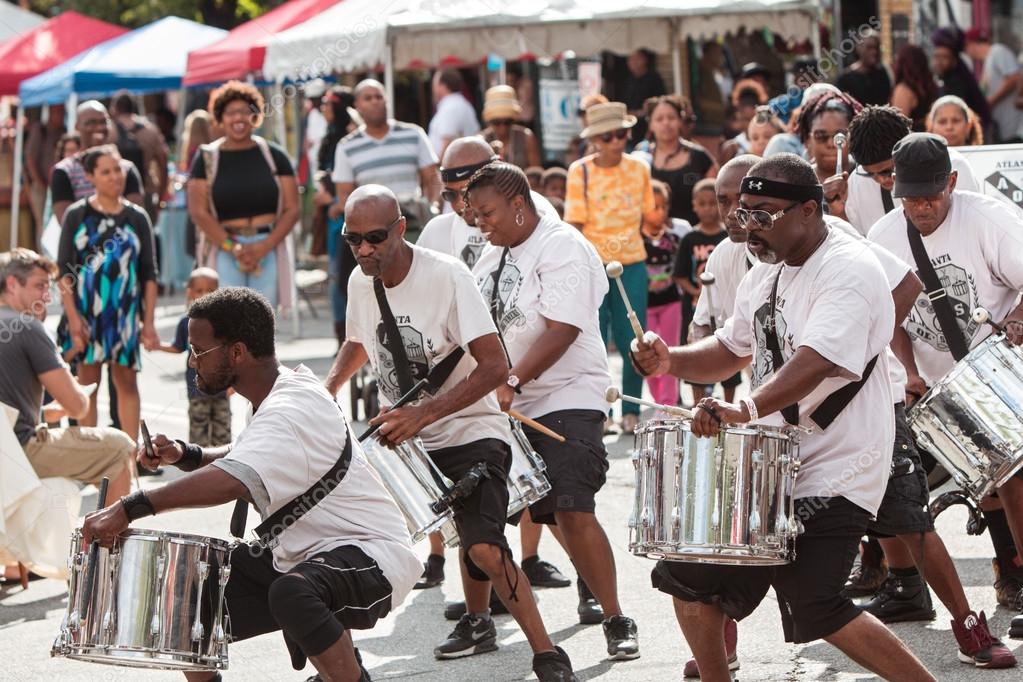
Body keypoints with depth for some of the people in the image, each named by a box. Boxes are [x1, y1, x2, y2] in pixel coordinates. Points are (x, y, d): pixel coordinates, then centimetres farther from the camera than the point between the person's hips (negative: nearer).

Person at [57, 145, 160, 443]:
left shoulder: (137, 218, 6)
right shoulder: (77, 215, 1)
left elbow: (149, 274, 7)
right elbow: (64, 272, -1)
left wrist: (149, 321, 2)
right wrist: (73, 316, -11)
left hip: (125, 312, 1)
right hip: (87, 310, -1)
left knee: (127, 382, 3)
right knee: (88, 381, 3)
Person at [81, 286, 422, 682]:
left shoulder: (293, 411, -25)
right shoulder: (277, 395, 6)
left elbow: (232, 482, -42)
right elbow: (240, 458, 25)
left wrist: (128, 509, -48)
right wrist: (182, 455, 3)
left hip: (369, 558, -10)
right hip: (299, 555, 10)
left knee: (291, 593, -42)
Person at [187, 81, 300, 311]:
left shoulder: (274, 156, 8)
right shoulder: (207, 158, 5)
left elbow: (292, 209, 4)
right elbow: (198, 212, -1)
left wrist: (264, 247, -9)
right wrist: (233, 248, -11)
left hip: (268, 250, 1)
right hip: (224, 251, -1)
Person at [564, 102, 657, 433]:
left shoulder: (639, 169, 5)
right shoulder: (580, 171, -4)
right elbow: (575, 225, -4)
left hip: (632, 265, 2)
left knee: (633, 343, 2)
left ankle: (631, 412, 15)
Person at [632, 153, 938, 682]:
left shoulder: (848, 271, -18)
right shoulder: (764, 276, 11)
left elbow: (819, 359, -34)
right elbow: (731, 350, 24)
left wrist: (747, 409, -48)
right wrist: (670, 361, 3)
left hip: (833, 474, -9)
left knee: (817, 611, -15)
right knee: (687, 575, 9)